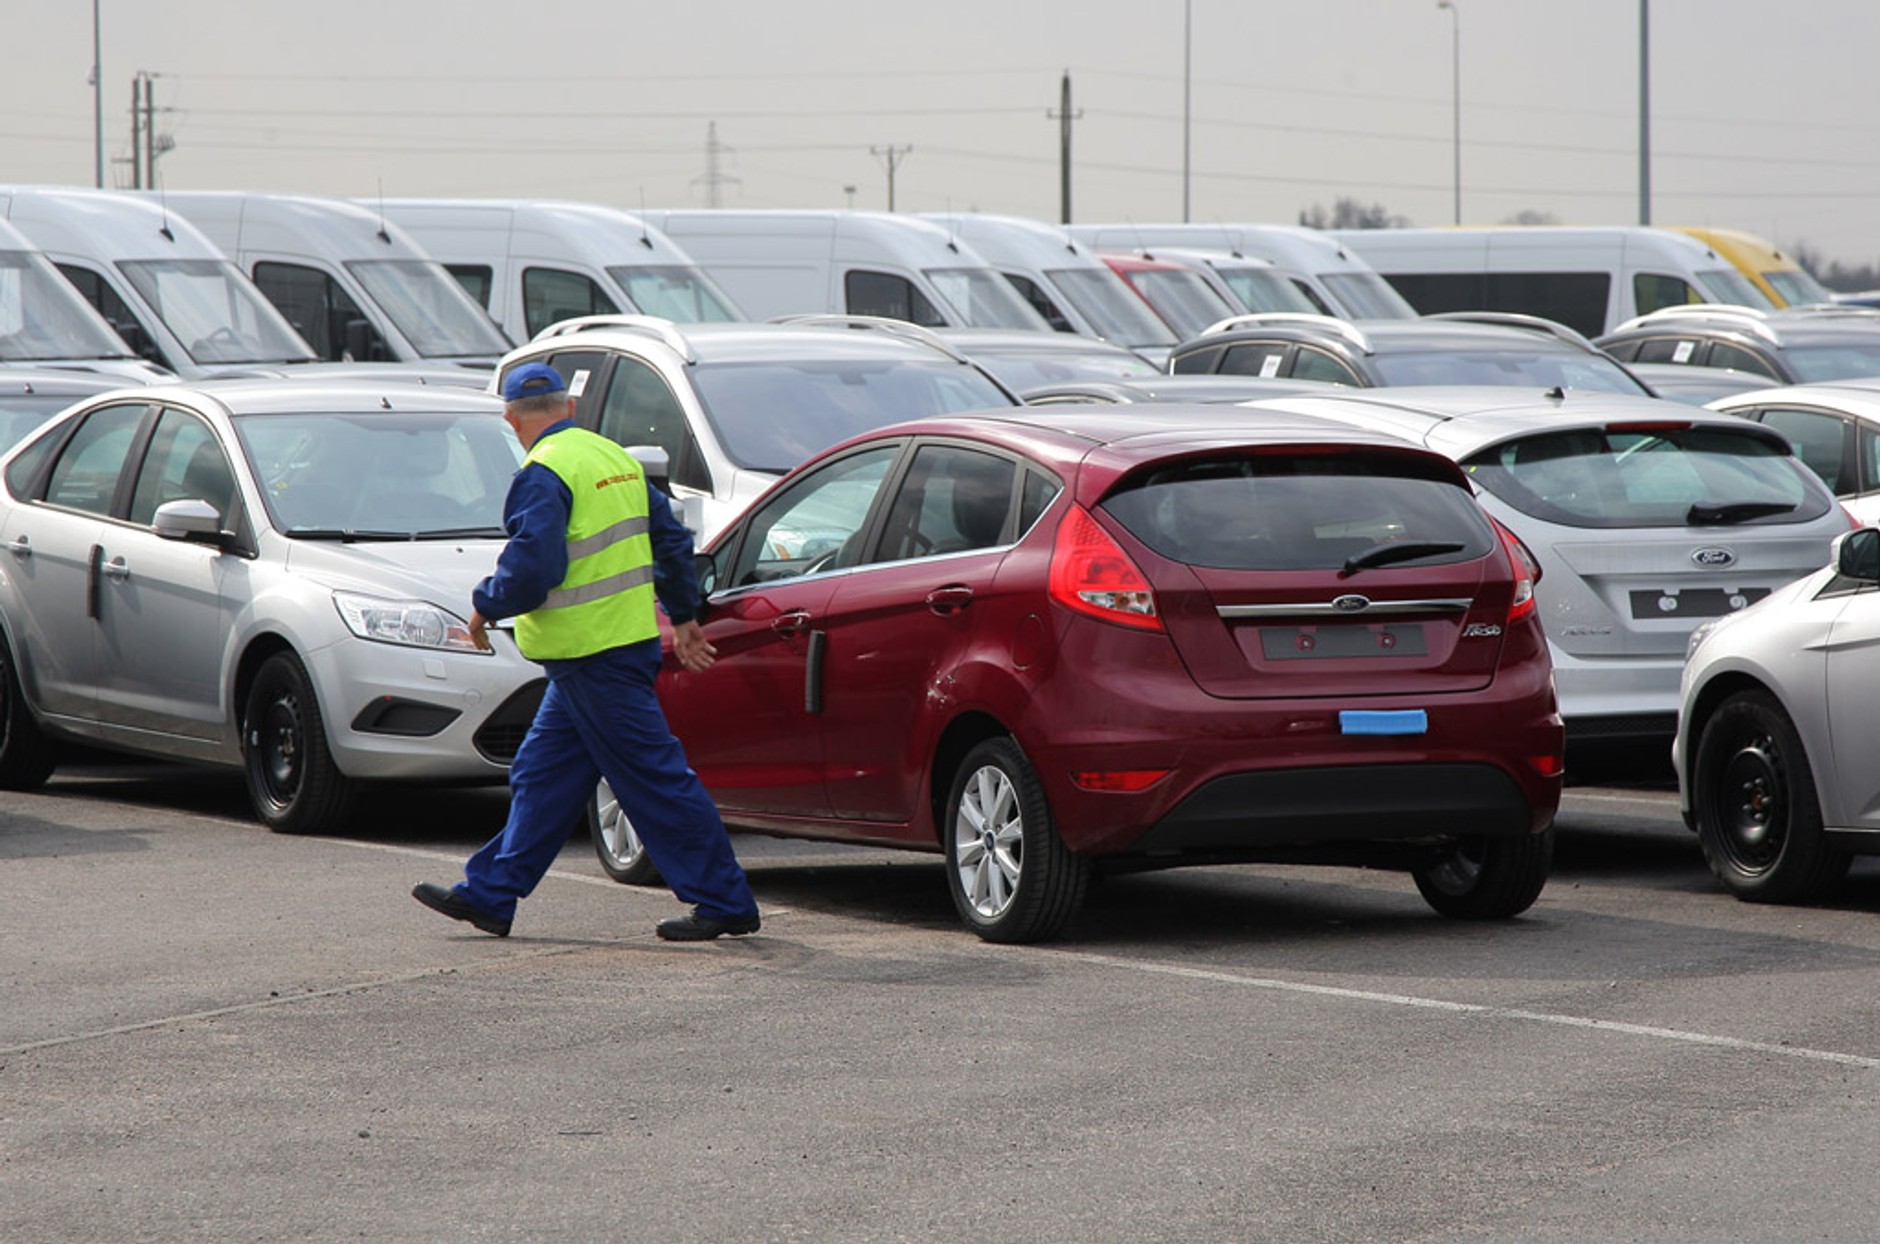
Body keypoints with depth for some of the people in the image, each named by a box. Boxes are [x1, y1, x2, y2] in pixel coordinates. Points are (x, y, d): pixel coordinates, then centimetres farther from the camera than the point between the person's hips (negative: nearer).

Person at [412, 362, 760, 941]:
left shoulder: (544, 474, -15)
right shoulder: (617, 458, 12)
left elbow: (531, 569, -23)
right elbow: (671, 540, 19)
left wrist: (486, 605, -5)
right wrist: (684, 616, 29)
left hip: (593, 654, -9)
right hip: (627, 635, 9)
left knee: (654, 775, -5)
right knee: (542, 773, 14)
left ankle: (725, 902, -2)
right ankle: (488, 894, 19)